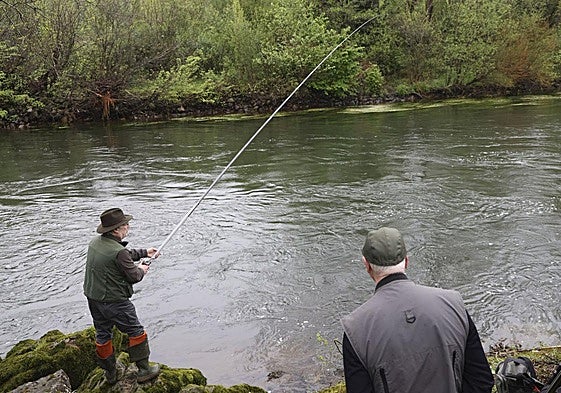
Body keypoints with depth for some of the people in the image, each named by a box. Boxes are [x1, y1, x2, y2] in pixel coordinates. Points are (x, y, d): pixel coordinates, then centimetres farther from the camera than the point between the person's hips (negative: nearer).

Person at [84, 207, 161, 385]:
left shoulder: (95, 242, 3)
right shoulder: (118, 252, -25)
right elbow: (133, 276, -16)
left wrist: (144, 252, 19)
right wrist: (141, 270, 5)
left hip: (93, 298, 9)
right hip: (114, 302, -9)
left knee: (102, 335, 19)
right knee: (136, 332, 6)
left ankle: (110, 373, 32)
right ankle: (143, 370, 13)